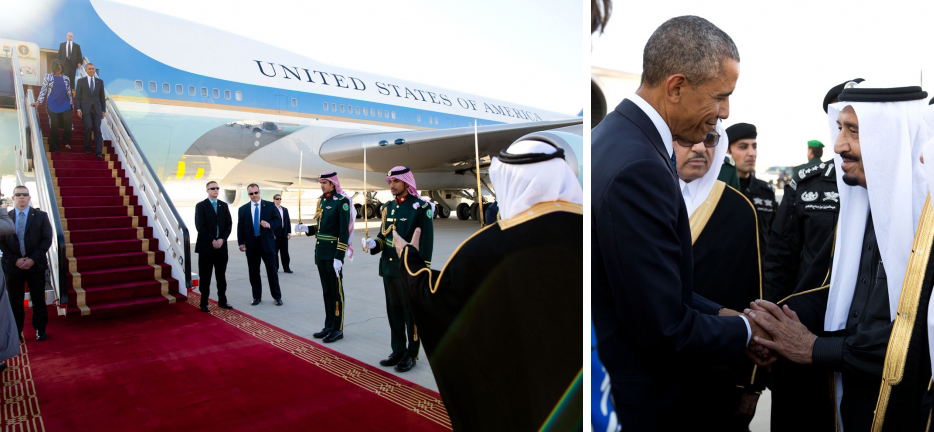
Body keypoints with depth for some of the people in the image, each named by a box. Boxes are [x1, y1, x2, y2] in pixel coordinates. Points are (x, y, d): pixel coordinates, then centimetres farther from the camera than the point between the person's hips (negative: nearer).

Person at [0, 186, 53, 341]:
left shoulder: (41, 216, 3)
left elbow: (47, 240, -2)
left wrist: (33, 259, -12)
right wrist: (15, 260, -10)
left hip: (35, 265, -1)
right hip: (13, 266, 1)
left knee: (38, 300, 6)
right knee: (15, 301, 8)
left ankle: (40, 330, 17)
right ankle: (15, 331, 20)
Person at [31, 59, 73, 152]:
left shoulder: (66, 79, 13)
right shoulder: (48, 77, 6)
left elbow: (69, 92, 16)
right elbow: (43, 90, 3)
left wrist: (71, 103, 11)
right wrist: (38, 101, -7)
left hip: (65, 105, 2)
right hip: (52, 106, -2)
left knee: (68, 122, -16)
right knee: (54, 126, -1)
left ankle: (66, 142, 3)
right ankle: (54, 148, 5)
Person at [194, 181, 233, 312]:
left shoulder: (224, 206, 11)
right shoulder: (201, 206, -1)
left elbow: (229, 224, 6)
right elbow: (200, 226, -8)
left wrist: (222, 239, -8)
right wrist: (212, 241, -14)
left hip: (221, 246, 4)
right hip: (206, 247, -4)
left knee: (221, 275, 10)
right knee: (205, 276, 2)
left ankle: (222, 300, 18)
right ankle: (204, 303, 10)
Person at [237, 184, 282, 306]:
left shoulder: (270, 205, 3)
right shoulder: (243, 209, 7)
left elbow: (278, 220, 3)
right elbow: (240, 227, 6)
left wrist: (269, 224, -17)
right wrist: (241, 243, -4)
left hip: (267, 243, -1)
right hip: (251, 244, 2)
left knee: (272, 270, 3)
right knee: (254, 272, 7)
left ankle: (277, 296, 12)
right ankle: (257, 297, 19)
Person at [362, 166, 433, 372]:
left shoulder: (421, 207, -11)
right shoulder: (388, 207, 10)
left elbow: (426, 241, -13)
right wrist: (373, 243, -6)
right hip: (388, 268, 7)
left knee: (411, 312, 6)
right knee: (394, 311, 15)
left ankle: (411, 354, 19)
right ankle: (398, 351, 29)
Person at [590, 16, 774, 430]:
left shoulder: (618, 132, 2)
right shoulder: (638, 168, -29)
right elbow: (666, 331, -25)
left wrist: (719, 314, 5)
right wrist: (744, 330, -7)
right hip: (643, 397, -9)